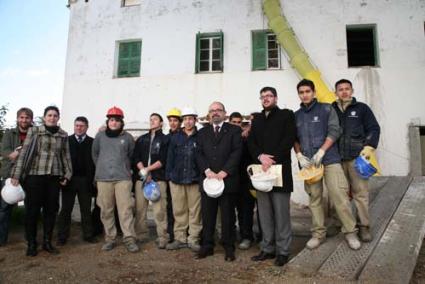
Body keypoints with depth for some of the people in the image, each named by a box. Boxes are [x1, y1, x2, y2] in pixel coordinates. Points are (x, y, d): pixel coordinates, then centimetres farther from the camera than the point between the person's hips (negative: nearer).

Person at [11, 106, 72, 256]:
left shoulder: (63, 135, 9)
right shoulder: (34, 131, 1)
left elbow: (66, 156, 13)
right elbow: (24, 152, -2)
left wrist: (67, 174, 8)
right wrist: (16, 174, -5)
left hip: (54, 177, 3)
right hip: (35, 175, -2)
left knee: (51, 210, 7)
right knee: (32, 210, 3)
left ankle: (47, 242, 21)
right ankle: (31, 244, 17)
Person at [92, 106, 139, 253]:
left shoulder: (127, 137, 4)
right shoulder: (100, 136, 7)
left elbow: (132, 155, 14)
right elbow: (94, 154, 18)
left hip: (123, 178, -2)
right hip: (103, 179, 2)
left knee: (126, 209, -6)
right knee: (106, 210, 6)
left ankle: (129, 239, 0)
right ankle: (110, 238, 17)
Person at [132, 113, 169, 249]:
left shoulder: (165, 139, 7)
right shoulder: (141, 139, 19)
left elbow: (163, 160, -3)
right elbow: (136, 157, 8)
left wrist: (147, 169, -9)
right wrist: (143, 172, -6)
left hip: (158, 178, -3)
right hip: (141, 177, 4)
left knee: (159, 210, -8)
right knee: (140, 209, 4)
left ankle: (163, 238, -1)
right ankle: (140, 236, 16)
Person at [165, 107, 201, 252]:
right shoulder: (175, 137, 9)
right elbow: (170, 157, 9)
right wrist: (169, 175, 3)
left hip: (195, 180, -2)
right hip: (177, 179, 3)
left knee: (195, 210, 2)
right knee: (179, 210, 10)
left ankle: (193, 239, 14)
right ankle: (180, 238, 21)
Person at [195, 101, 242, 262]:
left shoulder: (234, 130, 6)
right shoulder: (202, 132, 15)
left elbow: (237, 152, -5)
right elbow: (199, 154, 5)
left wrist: (223, 172, -14)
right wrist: (208, 171, -11)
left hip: (228, 180, -2)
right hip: (207, 179, 3)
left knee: (228, 216, 5)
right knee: (207, 216, 8)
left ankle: (229, 247, 18)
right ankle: (207, 246, 21)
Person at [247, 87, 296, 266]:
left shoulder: (286, 115, 5)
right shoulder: (256, 119, 19)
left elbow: (289, 139, -7)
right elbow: (251, 142, 9)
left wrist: (272, 159, -16)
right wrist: (260, 157, -11)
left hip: (280, 169, -4)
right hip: (261, 169, 5)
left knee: (281, 212, 0)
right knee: (264, 213, 9)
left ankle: (282, 251, 11)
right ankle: (267, 248, 20)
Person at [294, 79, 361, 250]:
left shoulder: (326, 109, 5)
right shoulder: (296, 115, 14)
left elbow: (334, 131, -4)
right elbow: (294, 138, 15)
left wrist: (321, 151, -12)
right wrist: (299, 155, -2)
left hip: (330, 159, -3)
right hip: (308, 162, 3)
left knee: (339, 196, -6)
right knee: (314, 198, 6)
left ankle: (350, 231, 9)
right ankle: (318, 233, 16)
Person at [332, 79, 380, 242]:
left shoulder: (361, 108, 6)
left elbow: (374, 129, 5)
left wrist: (369, 146, -9)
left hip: (357, 157, -1)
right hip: (337, 158, 2)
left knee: (360, 192, -1)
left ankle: (364, 226, 9)